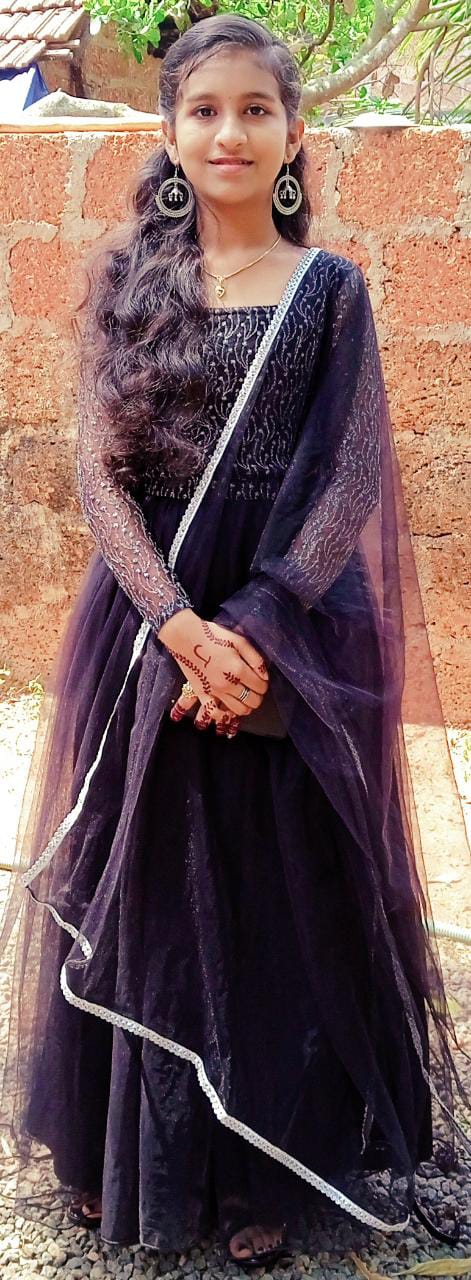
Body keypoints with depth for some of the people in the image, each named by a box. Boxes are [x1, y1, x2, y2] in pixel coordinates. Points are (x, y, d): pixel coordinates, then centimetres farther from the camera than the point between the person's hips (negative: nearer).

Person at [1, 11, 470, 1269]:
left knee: (280, 892, 6)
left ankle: (268, 1168, 23)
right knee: (141, 886, 8)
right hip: (147, 623, 1)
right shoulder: (127, 279, 5)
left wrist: (258, 633, -16)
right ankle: (128, 1153, 26)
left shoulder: (330, 288, 2)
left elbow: (347, 482, -4)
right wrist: (180, 624, -15)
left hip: (291, 632, -1)